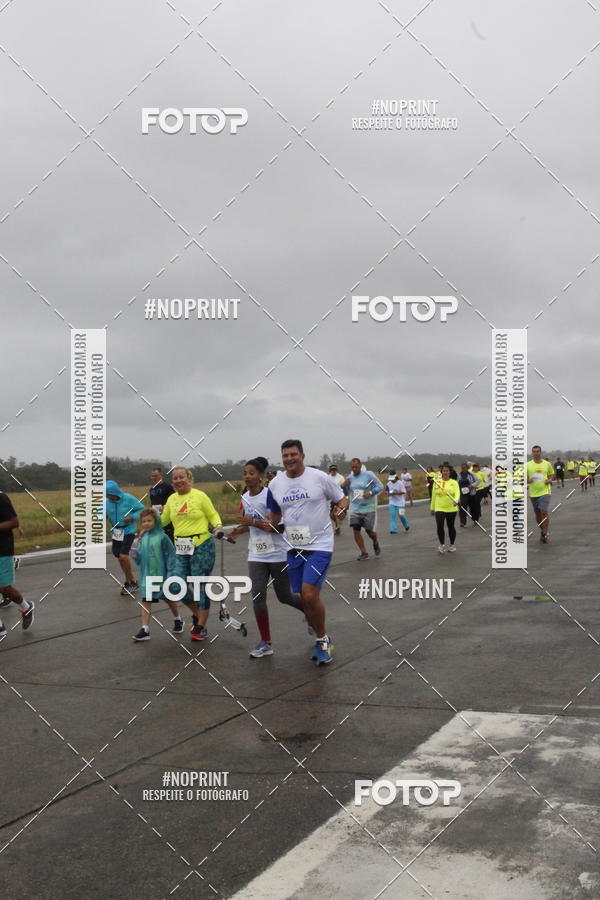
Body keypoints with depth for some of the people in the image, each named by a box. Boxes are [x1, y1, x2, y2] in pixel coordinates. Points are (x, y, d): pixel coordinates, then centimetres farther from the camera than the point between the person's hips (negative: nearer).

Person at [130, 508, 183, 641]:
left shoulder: (162, 537, -13)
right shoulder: (142, 538, 2)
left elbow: (170, 555, -13)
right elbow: (140, 558, 10)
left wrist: (171, 572, -17)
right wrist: (135, 555, -12)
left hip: (161, 574, -4)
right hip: (147, 575, 4)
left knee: (169, 598, 15)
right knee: (146, 600, -2)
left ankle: (178, 620, 39)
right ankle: (145, 630, -1)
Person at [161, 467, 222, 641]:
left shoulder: (200, 495, -5)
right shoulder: (171, 499, 10)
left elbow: (213, 515, 2)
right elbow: (164, 520, 24)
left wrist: (218, 527, -14)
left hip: (202, 546, -5)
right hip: (181, 549, 5)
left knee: (201, 586, -1)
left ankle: (201, 627, 12)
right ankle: (197, 613, 27)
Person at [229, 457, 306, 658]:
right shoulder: (244, 498, 6)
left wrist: (254, 522, -27)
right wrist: (238, 530, 1)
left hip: (278, 554, -5)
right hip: (256, 556, 5)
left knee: (284, 597, 7)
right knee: (258, 597, -4)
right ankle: (265, 643, 6)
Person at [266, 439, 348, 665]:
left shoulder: (319, 477, -8)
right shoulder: (275, 484, 4)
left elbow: (341, 499, 2)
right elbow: (274, 516, 15)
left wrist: (342, 508, -21)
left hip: (320, 545, -5)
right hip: (294, 548, 5)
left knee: (310, 595, -17)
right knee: (304, 599, 9)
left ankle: (322, 640, 5)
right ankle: (323, 640, 30)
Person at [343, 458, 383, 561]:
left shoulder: (369, 475, -8)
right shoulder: (350, 477, 6)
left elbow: (380, 486, -6)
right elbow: (346, 492, 15)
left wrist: (371, 493, -21)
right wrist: (344, 485, -6)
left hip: (368, 508, -4)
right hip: (355, 509, 4)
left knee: (369, 530, -1)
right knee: (356, 529, -7)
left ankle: (376, 544, 34)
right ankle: (363, 553, 2)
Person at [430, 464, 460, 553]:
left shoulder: (454, 482, -1)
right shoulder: (436, 482, 3)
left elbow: (457, 493, -16)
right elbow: (433, 495, 10)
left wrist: (456, 500, -37)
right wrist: (432, 508, 12)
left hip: (451, 509, 0)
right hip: (439, 509, 1)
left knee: (451, 527, 9)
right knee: (439, 526, -12)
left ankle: (452, 545, 25)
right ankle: (442, 545, 5)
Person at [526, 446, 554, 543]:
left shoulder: (547, 464, 3)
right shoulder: (528, 465, 2)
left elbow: (551, 474, 15)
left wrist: (550, 480, -6)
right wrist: (528, 480, -14)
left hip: (544, 491, -2)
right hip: (533, 493, 2)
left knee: (544, 511, -17)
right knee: (537, 514, 10)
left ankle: (545, 534, -9)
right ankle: (542, 530, 33)